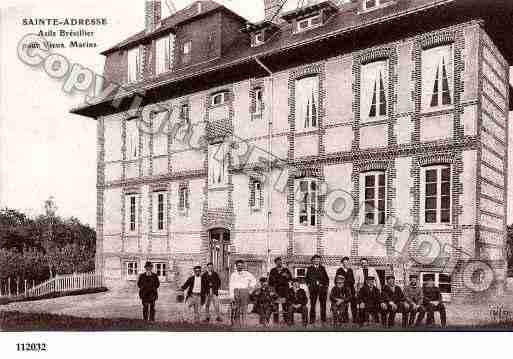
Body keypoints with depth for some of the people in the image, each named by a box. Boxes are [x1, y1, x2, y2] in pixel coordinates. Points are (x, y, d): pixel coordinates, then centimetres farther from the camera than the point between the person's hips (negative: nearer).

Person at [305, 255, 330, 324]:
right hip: (313, 288, -1)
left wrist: (326, 286, 5)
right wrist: (309, 284, -1)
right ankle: (312, 319, -1)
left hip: (322, 288, 1)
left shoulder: (322, 268, 13)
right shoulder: (309, 269, 10)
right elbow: (306, 278, 12)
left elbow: (327, 278, 14)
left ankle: (323, 319, 8)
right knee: (312, 304, -6)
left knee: (323, 304, 0)